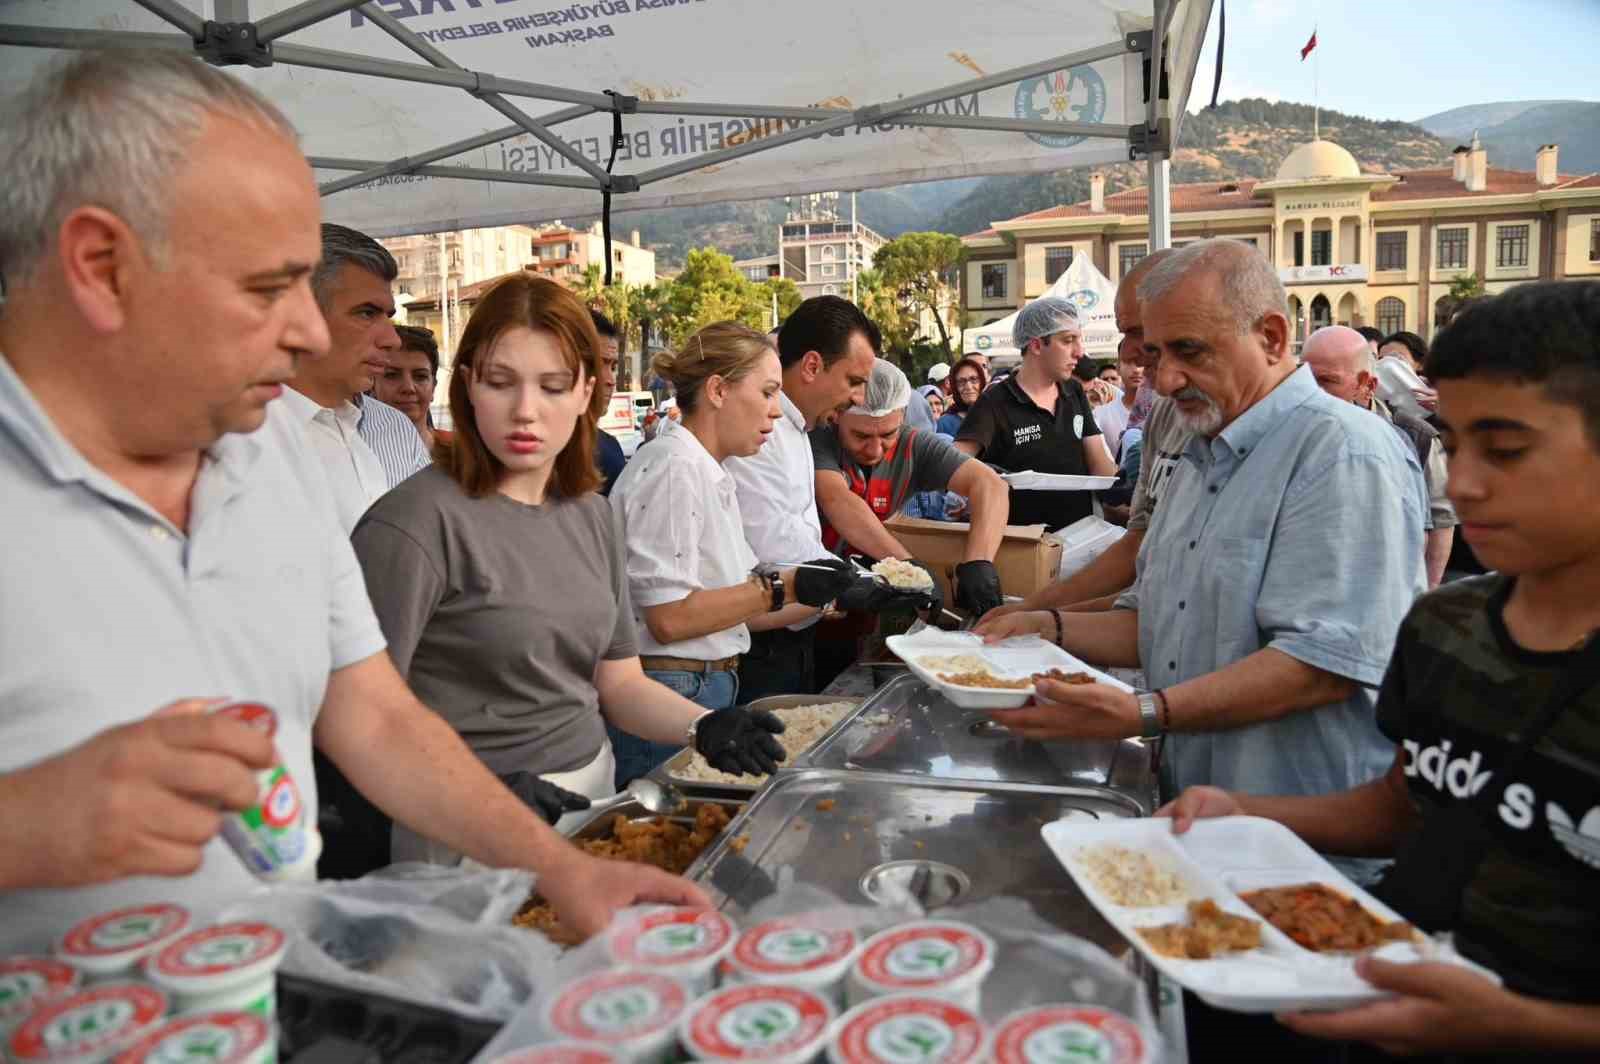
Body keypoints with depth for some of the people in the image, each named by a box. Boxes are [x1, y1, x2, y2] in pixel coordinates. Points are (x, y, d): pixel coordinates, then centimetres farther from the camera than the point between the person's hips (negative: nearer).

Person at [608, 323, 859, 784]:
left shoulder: (709, 473, 13)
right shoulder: (673, 469, -15)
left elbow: (733, 607, 11)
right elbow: (669, 618, -21)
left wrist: (831, 595, 6)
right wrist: (784, 587, -19)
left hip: (709, 691, 9)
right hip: (670, 697, -9)